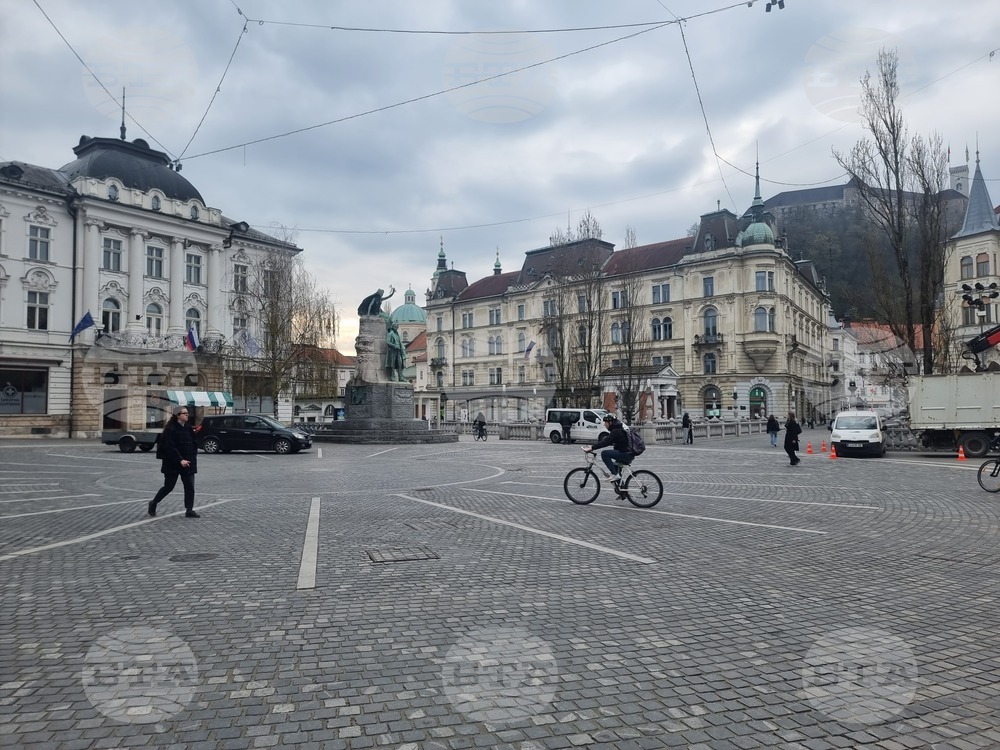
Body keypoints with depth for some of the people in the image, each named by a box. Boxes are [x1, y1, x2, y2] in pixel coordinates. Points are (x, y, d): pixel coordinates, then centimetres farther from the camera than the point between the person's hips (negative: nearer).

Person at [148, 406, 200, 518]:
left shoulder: (188, 428, 8)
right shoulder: (170, 429, -12)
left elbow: (193, 444, 12)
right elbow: (170, 447, -19)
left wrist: (192, 458, 0)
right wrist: (180, 460, -24)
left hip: (188, 463, 6)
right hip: (173, 464, -6)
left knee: (190, 487, -1)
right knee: (168, 487, 5)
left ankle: (189, 511, 4)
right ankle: (153, 503, 28)